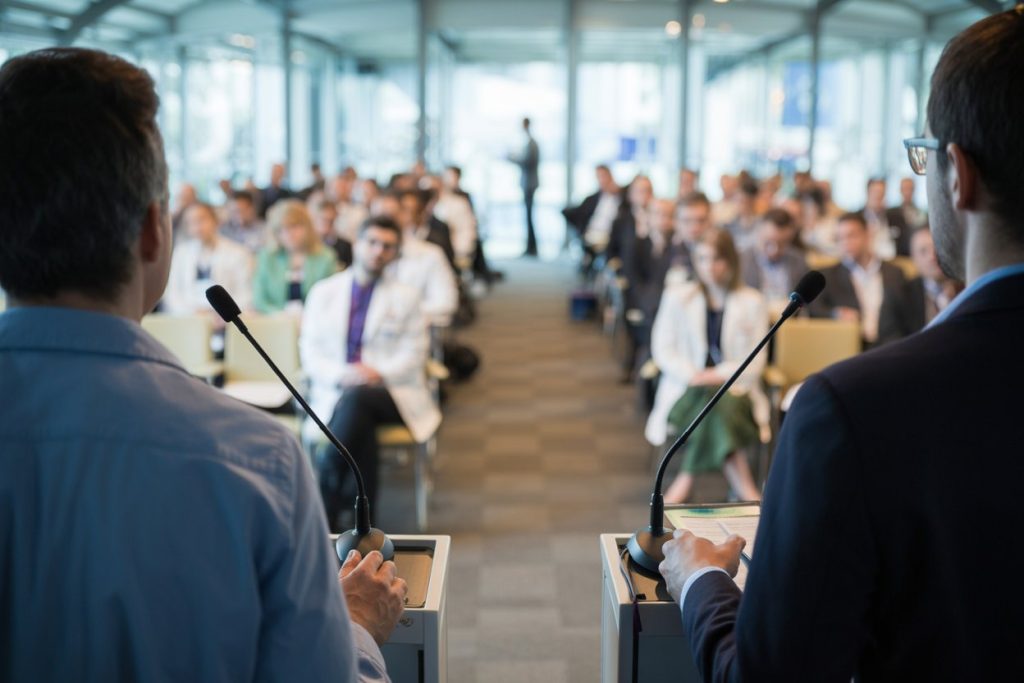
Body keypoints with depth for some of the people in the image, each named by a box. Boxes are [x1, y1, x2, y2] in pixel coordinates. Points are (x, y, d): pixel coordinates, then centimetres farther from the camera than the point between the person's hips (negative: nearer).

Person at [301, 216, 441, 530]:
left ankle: (324, 500, -33)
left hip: (390, 394, -1)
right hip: (335, 393, 1)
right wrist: (341, 374, -15)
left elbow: (412, 357, 4)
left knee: (355, 399, -37)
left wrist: (380, 374, -17)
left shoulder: (406, 297, 11)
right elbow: (309, 351, 6)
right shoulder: (323, 292, 13)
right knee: (360, 424, -35)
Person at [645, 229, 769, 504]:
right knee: (714, 403, -35)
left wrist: (718, 375, -16)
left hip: (734, 387, 1)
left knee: (725, 405, -37)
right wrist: (693, 376, -14)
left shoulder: (752, 302, 8)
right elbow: (662, 348, 4)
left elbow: (755, 361, 2)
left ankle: (685, 483, -32)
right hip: (686, 387, 0)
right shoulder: (677, 296, 10)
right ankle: (744, 489, -36)